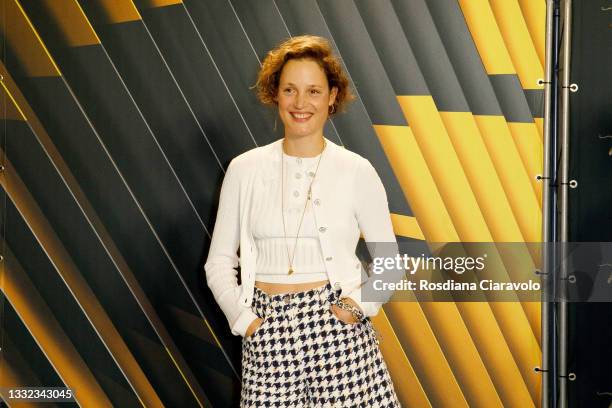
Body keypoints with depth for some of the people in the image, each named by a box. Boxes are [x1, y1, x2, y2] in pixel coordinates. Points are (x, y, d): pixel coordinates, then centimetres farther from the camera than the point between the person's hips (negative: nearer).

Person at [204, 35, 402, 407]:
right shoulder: (245, 169, 4)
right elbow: (219, 262, 8)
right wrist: (245, 320, -4)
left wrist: (357, 307, -8)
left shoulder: (357, 171, 1)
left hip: (338, 325, -1)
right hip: (268, 334, 1)